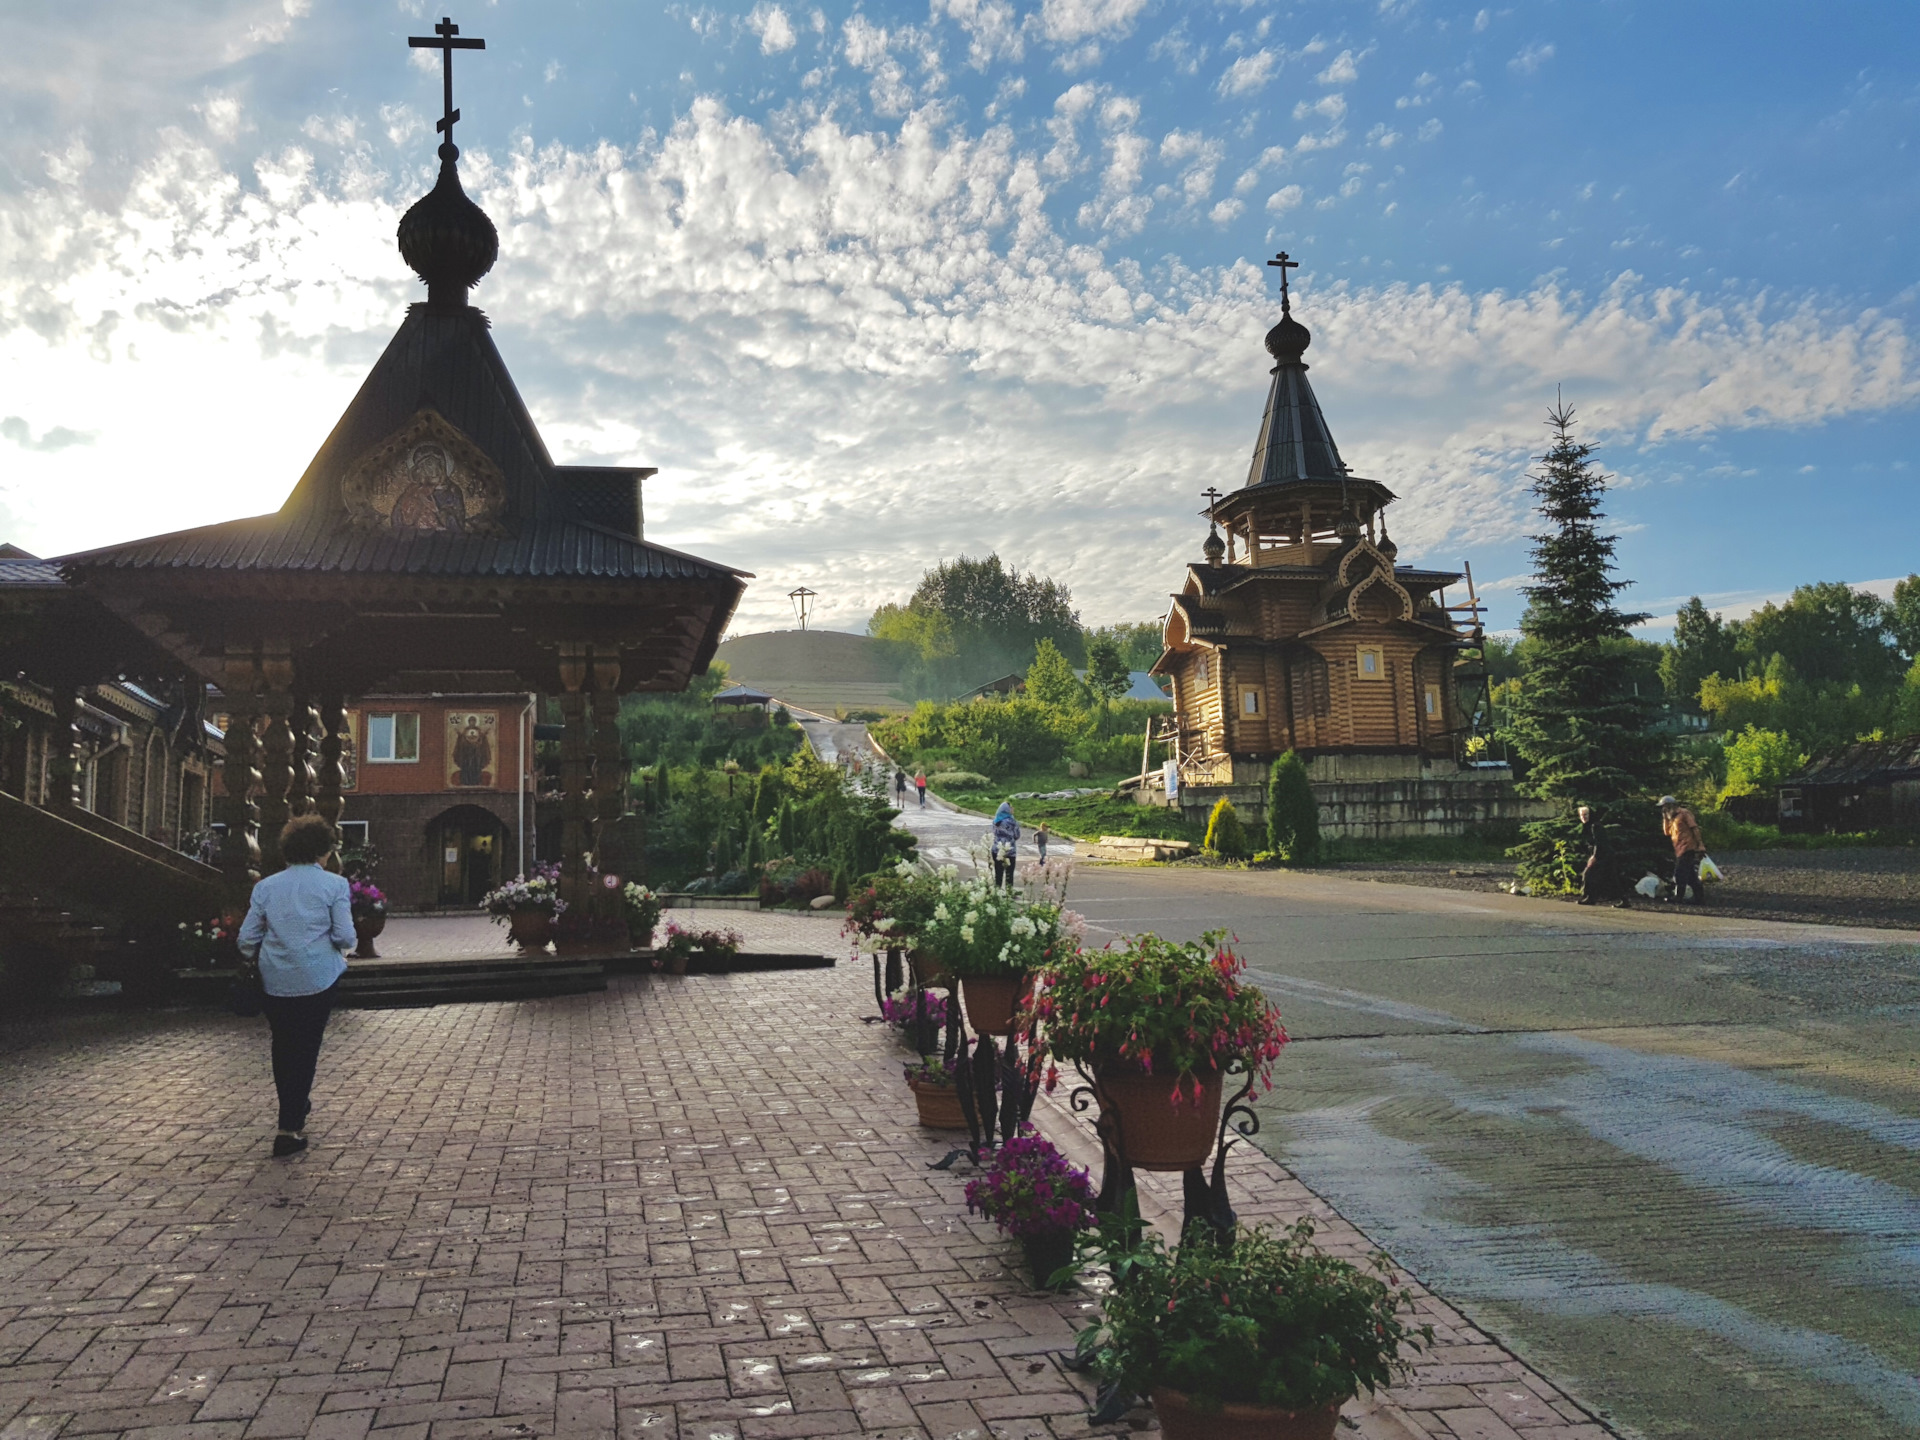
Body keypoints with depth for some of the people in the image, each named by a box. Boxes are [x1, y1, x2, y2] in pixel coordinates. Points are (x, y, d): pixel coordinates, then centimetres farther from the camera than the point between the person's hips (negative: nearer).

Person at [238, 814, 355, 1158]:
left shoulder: (266, 886, 5)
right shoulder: (334, 884, -5)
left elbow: (247, 939, 5)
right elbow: (344, 936, -10)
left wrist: (253, 955, 27)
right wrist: (351, 942, 13)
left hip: (275, 980, 3)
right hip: (317, 978, -3)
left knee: (283, 1045, 20)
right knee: (306, 1048, 5)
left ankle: (294, 1108, 35)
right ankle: (290, 1129, 4)